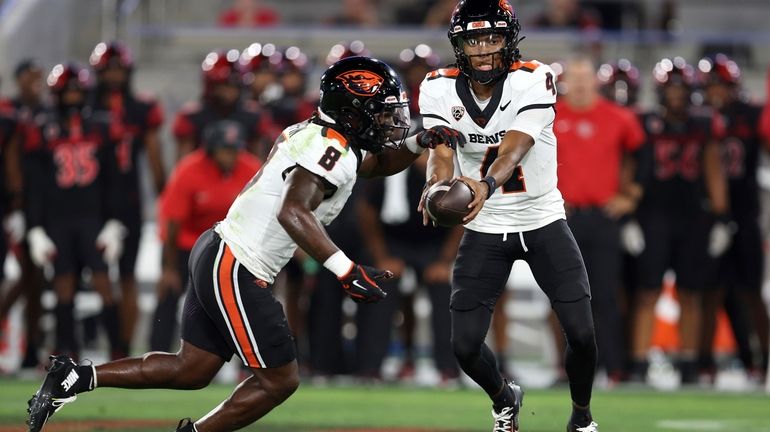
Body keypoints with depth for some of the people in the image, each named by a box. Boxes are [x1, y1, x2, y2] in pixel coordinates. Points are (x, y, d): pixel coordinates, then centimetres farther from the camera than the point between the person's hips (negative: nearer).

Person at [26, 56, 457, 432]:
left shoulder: (313, 133, 11)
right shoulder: (331, 149, -18)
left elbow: (377, 162, 29)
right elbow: (293, 212, -33)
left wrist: (417, 143, 10)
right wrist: (346, 271, -36)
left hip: (216, 253, 10)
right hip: (235, 272, -10)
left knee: (192, 370, 17)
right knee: (280, 380, 1)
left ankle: (74, 378, 18)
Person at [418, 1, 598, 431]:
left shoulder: (534, 80, -19)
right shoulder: (439, 89, -11)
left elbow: (514, 150, -32)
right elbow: (441, 153, -23)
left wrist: (487, 185, -53)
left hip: (543, 221, -2)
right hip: (485, 230, 2)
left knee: (582, 333, -10)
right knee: (465, 346, -4)